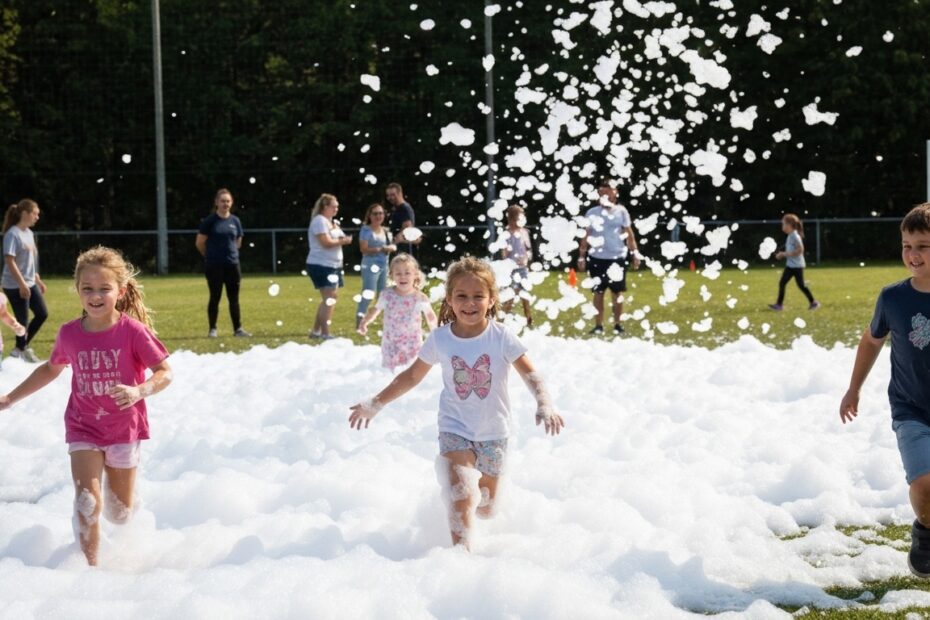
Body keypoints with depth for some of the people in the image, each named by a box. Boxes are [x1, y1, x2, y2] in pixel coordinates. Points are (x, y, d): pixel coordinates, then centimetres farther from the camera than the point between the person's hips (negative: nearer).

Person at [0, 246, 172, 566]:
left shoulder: (133, 331, -17)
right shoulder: (69, 333, -6)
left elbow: (165, 372, -15)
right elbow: (50, 369, 13)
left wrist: (139, 391, -35)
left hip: (124, 429, -1)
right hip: (83, 430, 1)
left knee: (120, 514, 13)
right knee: (87, 504, -16)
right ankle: (91, 565, -1)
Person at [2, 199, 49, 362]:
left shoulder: (28, 233, 11)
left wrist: (38, 280, 20)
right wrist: (22, 284, -23)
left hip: (30, 284, 9)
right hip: (15, 286, -9)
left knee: (42, 313, 10)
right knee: (22, 319, -1)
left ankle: (21, 347, 20)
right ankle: (22, 350, 15)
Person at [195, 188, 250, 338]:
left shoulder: (235, 221, 6)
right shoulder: (210, 221, -5)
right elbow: (199, 243, 0)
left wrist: (229, 253, 12)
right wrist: (211, 255, 11)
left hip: (232, 264, 3)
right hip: (214, 266, -3)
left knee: (234, 298, 6)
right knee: (215, 297, 1)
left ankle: (238, 329, 11)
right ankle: (212, 329, 10)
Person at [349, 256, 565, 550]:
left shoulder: (501, 337, -13)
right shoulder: (440, 339, -9)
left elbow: (530, 374, -12)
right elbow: (412, 376, 4)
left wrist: (545, 405, -30)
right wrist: (375, 404, 5)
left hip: (493, 431, 1)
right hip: (455, 429, -1)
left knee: (485, 509, 14)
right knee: (462, 497, -23)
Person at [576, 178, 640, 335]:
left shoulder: (621, 211, 2)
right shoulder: (592, 213, 1)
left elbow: (629, 234, 5)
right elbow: (585, 236, 3)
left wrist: (635, 253, -1)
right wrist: (581, 257, -1)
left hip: (617, 258, 0)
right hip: (597, 258, 0)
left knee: (617, 292, 5)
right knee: (598, 292, 5)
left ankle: (617, 324, 14)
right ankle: (599, 325, 10)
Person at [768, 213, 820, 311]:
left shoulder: (795, 236, -17)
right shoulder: (790, 236, 11)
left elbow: (800, 250, -23)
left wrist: (786, 254, -20)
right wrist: (783, 254, 6)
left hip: (797, 266, -9)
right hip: (790, 265, 9)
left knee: (801, 285, -2)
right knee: (782, 283, 3)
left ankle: (813, 302, 11)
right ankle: (779, 304, 3)